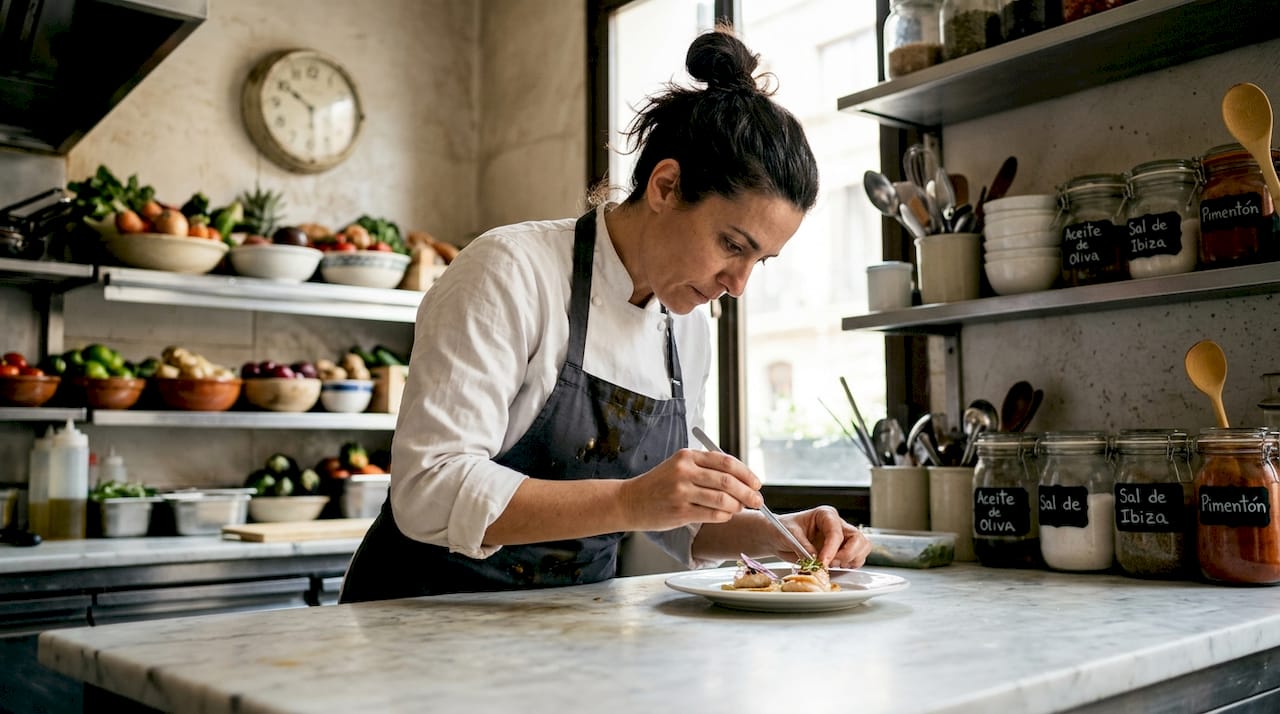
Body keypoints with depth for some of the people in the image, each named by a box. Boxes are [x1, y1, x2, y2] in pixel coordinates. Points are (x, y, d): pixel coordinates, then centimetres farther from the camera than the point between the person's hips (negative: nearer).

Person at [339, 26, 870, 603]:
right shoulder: (511, 272, -16)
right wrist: (628, 501, -31)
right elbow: (428, 494, -23)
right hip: (431, 615, -4)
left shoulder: (690, 329, 3)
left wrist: (770, 534, -5)